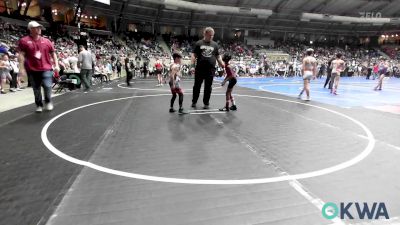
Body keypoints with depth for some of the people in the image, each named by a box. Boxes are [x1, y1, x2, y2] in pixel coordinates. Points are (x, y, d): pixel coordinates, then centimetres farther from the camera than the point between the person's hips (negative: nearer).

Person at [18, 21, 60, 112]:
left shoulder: (46, 41, 8)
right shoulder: (24, 41, 1)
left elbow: (53, 53, 11)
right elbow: (21, 55, -3)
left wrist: (56, 65, 2)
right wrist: (21, 68, -10)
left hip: (46, 68, 0)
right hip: (33, 70, 0)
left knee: (47, 86, -11)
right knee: (36, 89, 7)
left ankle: (48, 102, 14)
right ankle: (39, 105, 23)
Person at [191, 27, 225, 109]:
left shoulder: (215, 44, 12)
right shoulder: (199, 43, 5)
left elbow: (217, 56, 15)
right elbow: (194, 55, 2)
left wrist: (222, 64, -1)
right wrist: (192, 66, -8)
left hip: (211, 70, 2)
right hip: (199, 69, -1)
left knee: (208, 87, 6)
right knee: (197, 86, 7)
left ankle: (206, 103, 18)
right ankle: (194, 101, 23)